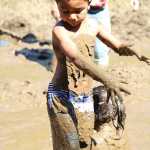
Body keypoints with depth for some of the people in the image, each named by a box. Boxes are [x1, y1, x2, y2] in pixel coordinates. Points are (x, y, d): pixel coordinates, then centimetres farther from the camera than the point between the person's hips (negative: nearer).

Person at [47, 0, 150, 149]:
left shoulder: (92, 24, 1)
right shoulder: (59, 30, -20)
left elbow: (117, 46, 10)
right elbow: (77, 58, -36)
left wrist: (128, 49, -16)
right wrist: (106, 80, -49)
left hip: (86, 97, 6)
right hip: (62, 97, -5)